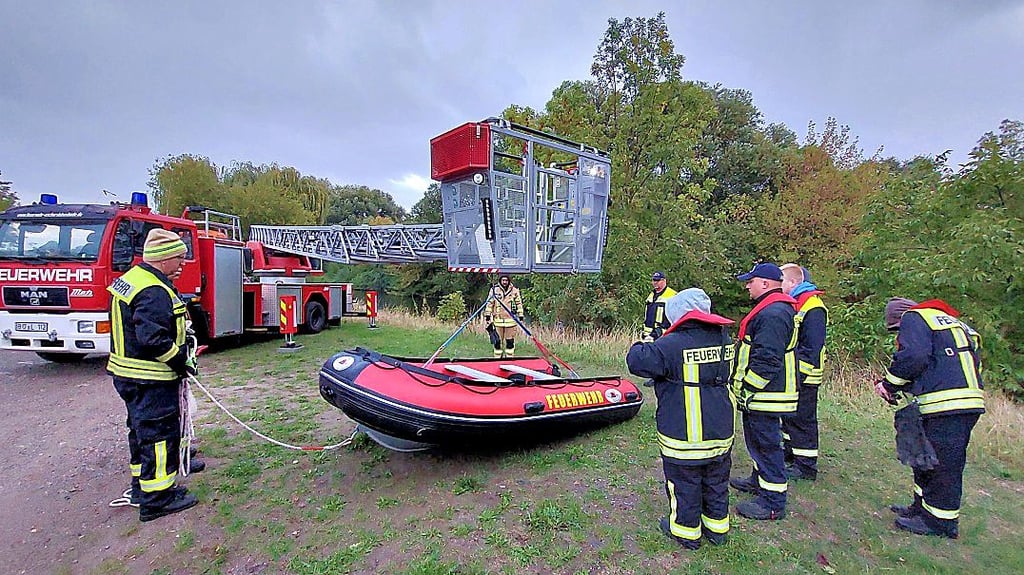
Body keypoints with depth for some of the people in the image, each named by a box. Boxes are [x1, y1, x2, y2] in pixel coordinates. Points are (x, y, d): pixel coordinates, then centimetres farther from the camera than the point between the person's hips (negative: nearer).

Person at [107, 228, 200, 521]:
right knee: (160, 432, -1)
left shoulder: (131, 278, 11)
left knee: (142, 429, 22)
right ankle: (156, 497, 8)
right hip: (150, 379, -11)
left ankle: (142, 483, 36)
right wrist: (181, 362, -18)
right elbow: (153, 339, -29)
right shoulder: (154, 292, -24)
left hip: (127, 373, 11)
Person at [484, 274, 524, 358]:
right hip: (498, 320, 0)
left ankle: (509, 357, 16)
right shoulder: (494, 290, 2)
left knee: (510, 341, 5)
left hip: (510, 320, 0)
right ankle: (497, 357, 17)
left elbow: (519, 304, 9)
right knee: (498, 341, 6)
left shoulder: (514, 291, 3)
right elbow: (489, 303, 8)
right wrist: (487, 316, 6)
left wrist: (520, 316, 6)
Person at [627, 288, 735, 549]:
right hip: (721, 433, 6)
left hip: (684, 437, -6)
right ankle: (717, 527, 40)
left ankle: (686, 531, 29)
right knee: (716, 483, 23)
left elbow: (636, 361, -20)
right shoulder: (724, 338, -1)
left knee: (685, 487, 13)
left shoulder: (672, 344, -22)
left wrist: (643, 345, 2)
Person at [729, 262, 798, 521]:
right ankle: (760, 480, 41)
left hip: (765, 396, -11)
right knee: (759, 440, 24)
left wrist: (746, 390, -19)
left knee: (766, 444, -1)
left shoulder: (773, 314, -23)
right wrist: (745, 390, 22)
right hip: (763, 394, 11)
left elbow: (766, 361, -28)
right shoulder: (775, 309, 14)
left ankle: (773, 503, 11)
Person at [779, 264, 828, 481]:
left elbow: (812, 349, -22)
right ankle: (789, 455, 33)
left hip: (802, 378, -10)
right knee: (788, 416, 19)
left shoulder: (813, 308, -18)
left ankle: (806, 466, 11)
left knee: (802, 420, 0)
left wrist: (798, 374, -21)